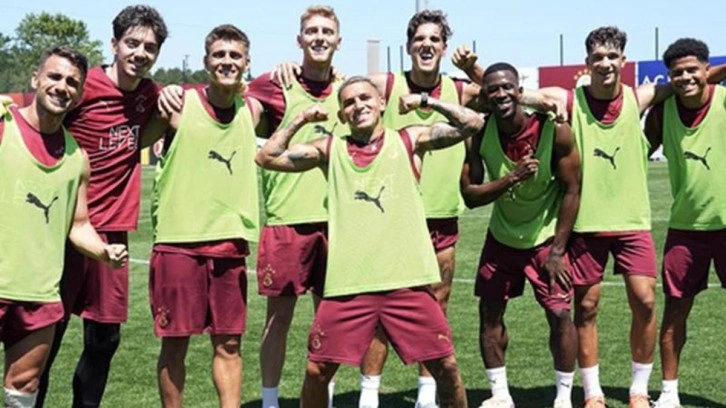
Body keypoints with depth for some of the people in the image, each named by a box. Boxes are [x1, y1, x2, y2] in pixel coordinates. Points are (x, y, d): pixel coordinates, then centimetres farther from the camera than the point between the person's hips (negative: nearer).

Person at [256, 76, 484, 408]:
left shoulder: (409, 140, 7)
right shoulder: (330, 149, 9)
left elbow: (472, 123, 2)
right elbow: (267, 158, 6)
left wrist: (426, 101, -2)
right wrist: (302, 119, 3)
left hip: (406, 280, 0)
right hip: (347, 284, 1)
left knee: (445, 366, 4)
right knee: (317, 370, 4)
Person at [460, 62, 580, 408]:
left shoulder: (554, 131, -21)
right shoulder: (479, 134, -14)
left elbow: (571, 191, -14)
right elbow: (469, 195, -15)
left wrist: (557, 251, -15)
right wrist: (512, 178, -32)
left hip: (545, 237, -3)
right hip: (501, 237, 3)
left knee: (559, 314, -6)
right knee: (489, 312, 3)